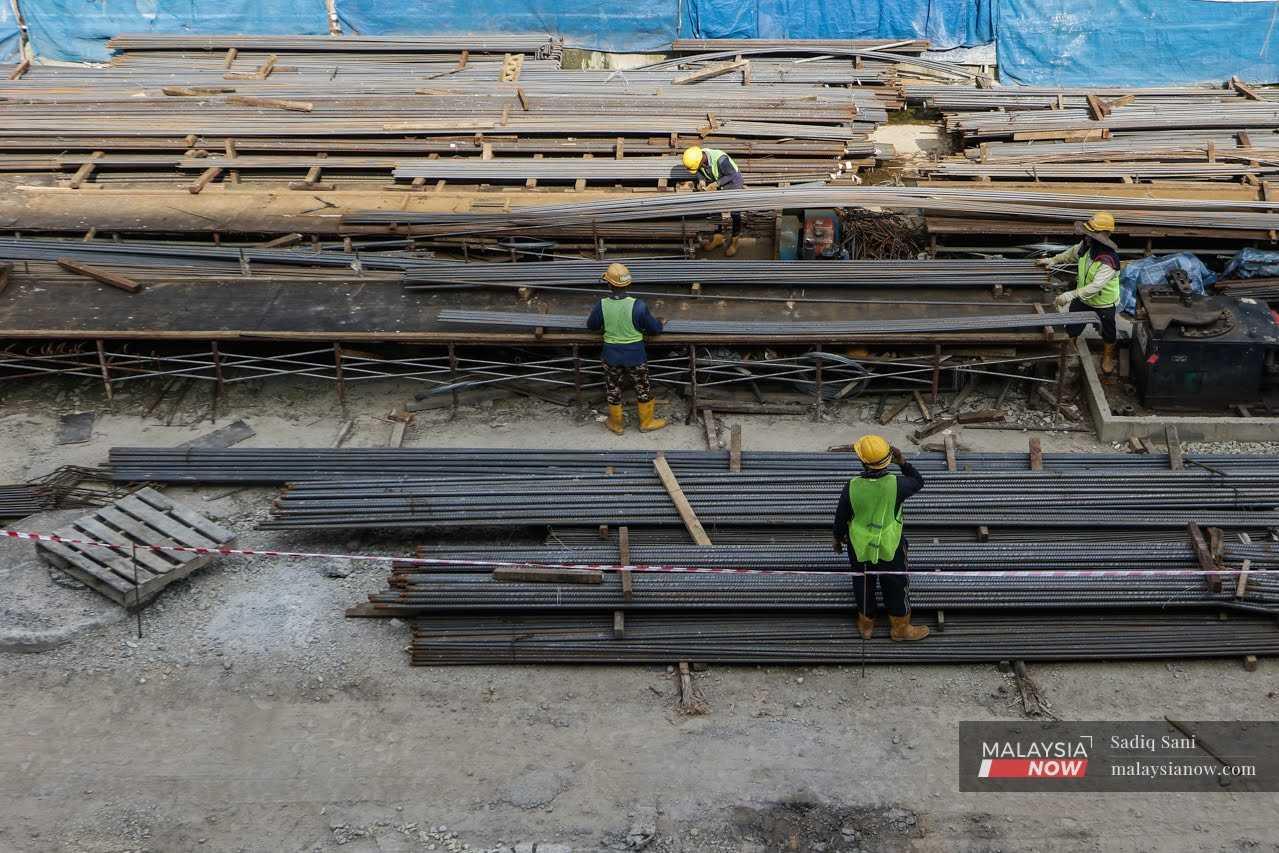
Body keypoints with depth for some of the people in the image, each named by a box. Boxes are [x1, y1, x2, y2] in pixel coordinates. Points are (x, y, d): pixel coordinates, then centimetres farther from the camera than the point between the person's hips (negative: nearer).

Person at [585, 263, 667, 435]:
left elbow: (591, 326, 0)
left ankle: (616, 424, 35)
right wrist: (659, 323, 12)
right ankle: (646, 422, 34)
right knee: (643, 389, 20)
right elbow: (654, 328, -10)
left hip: (612, 355, 1)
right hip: (635, 356, -1)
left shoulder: (602, 305, -18)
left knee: (613, 390, 20)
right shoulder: (637, 305, -23)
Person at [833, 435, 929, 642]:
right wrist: (902, 462, -6)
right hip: (889, 548, -1)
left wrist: (838, 538, 11)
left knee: (863, 586, 22)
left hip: (860, 549, 1)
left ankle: (866, 624, 40)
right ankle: (900, 628, 35)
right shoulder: (895, 484, -24)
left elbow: (841, 517, -7)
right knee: (896, 586, 19)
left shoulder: (852, 487, -21)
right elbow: (918, 482, -2)